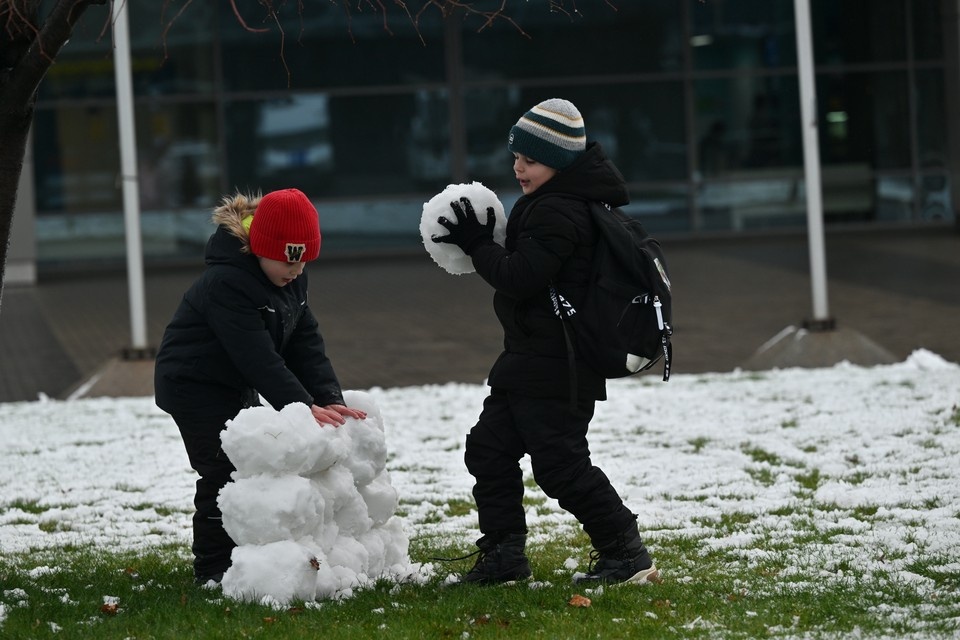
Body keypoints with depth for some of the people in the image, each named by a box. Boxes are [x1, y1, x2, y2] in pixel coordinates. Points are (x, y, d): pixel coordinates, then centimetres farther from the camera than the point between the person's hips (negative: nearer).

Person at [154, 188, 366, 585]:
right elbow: (259, 358, -37)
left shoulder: (291, 277, -3)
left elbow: (305, 343, -6)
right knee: (223, 473, -10)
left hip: (237, 386, 9)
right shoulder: (226, 283, -31)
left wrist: (330, 399, -19)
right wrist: (304, 407, -42)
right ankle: (213, 569, -1)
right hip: (194, 385, -9)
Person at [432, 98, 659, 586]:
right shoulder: (556, 203, 13)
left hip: (553, 369, -11)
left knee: (560, 463, -8)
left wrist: (476, 242, -12)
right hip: (529, 361, 11)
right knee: (489, 447, 13)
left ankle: (626, 552, 0)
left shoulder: (557, 212, -20)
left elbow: (519, 277, -24)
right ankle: (503, 553, 18)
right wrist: (481, 240, 6)